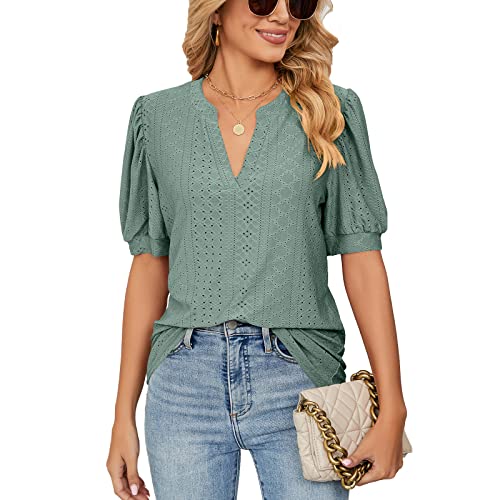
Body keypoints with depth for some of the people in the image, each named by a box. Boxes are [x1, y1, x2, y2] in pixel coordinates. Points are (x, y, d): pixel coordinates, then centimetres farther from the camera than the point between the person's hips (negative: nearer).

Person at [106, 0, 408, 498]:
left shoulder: (331, 111, 3)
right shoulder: (158, 116, 6)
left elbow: (362, 260, 0)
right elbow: (149, 266, 8)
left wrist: (392, 410, -6)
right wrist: (124, 415, 6)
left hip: (299, 381, -1)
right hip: (186, 379, 1)